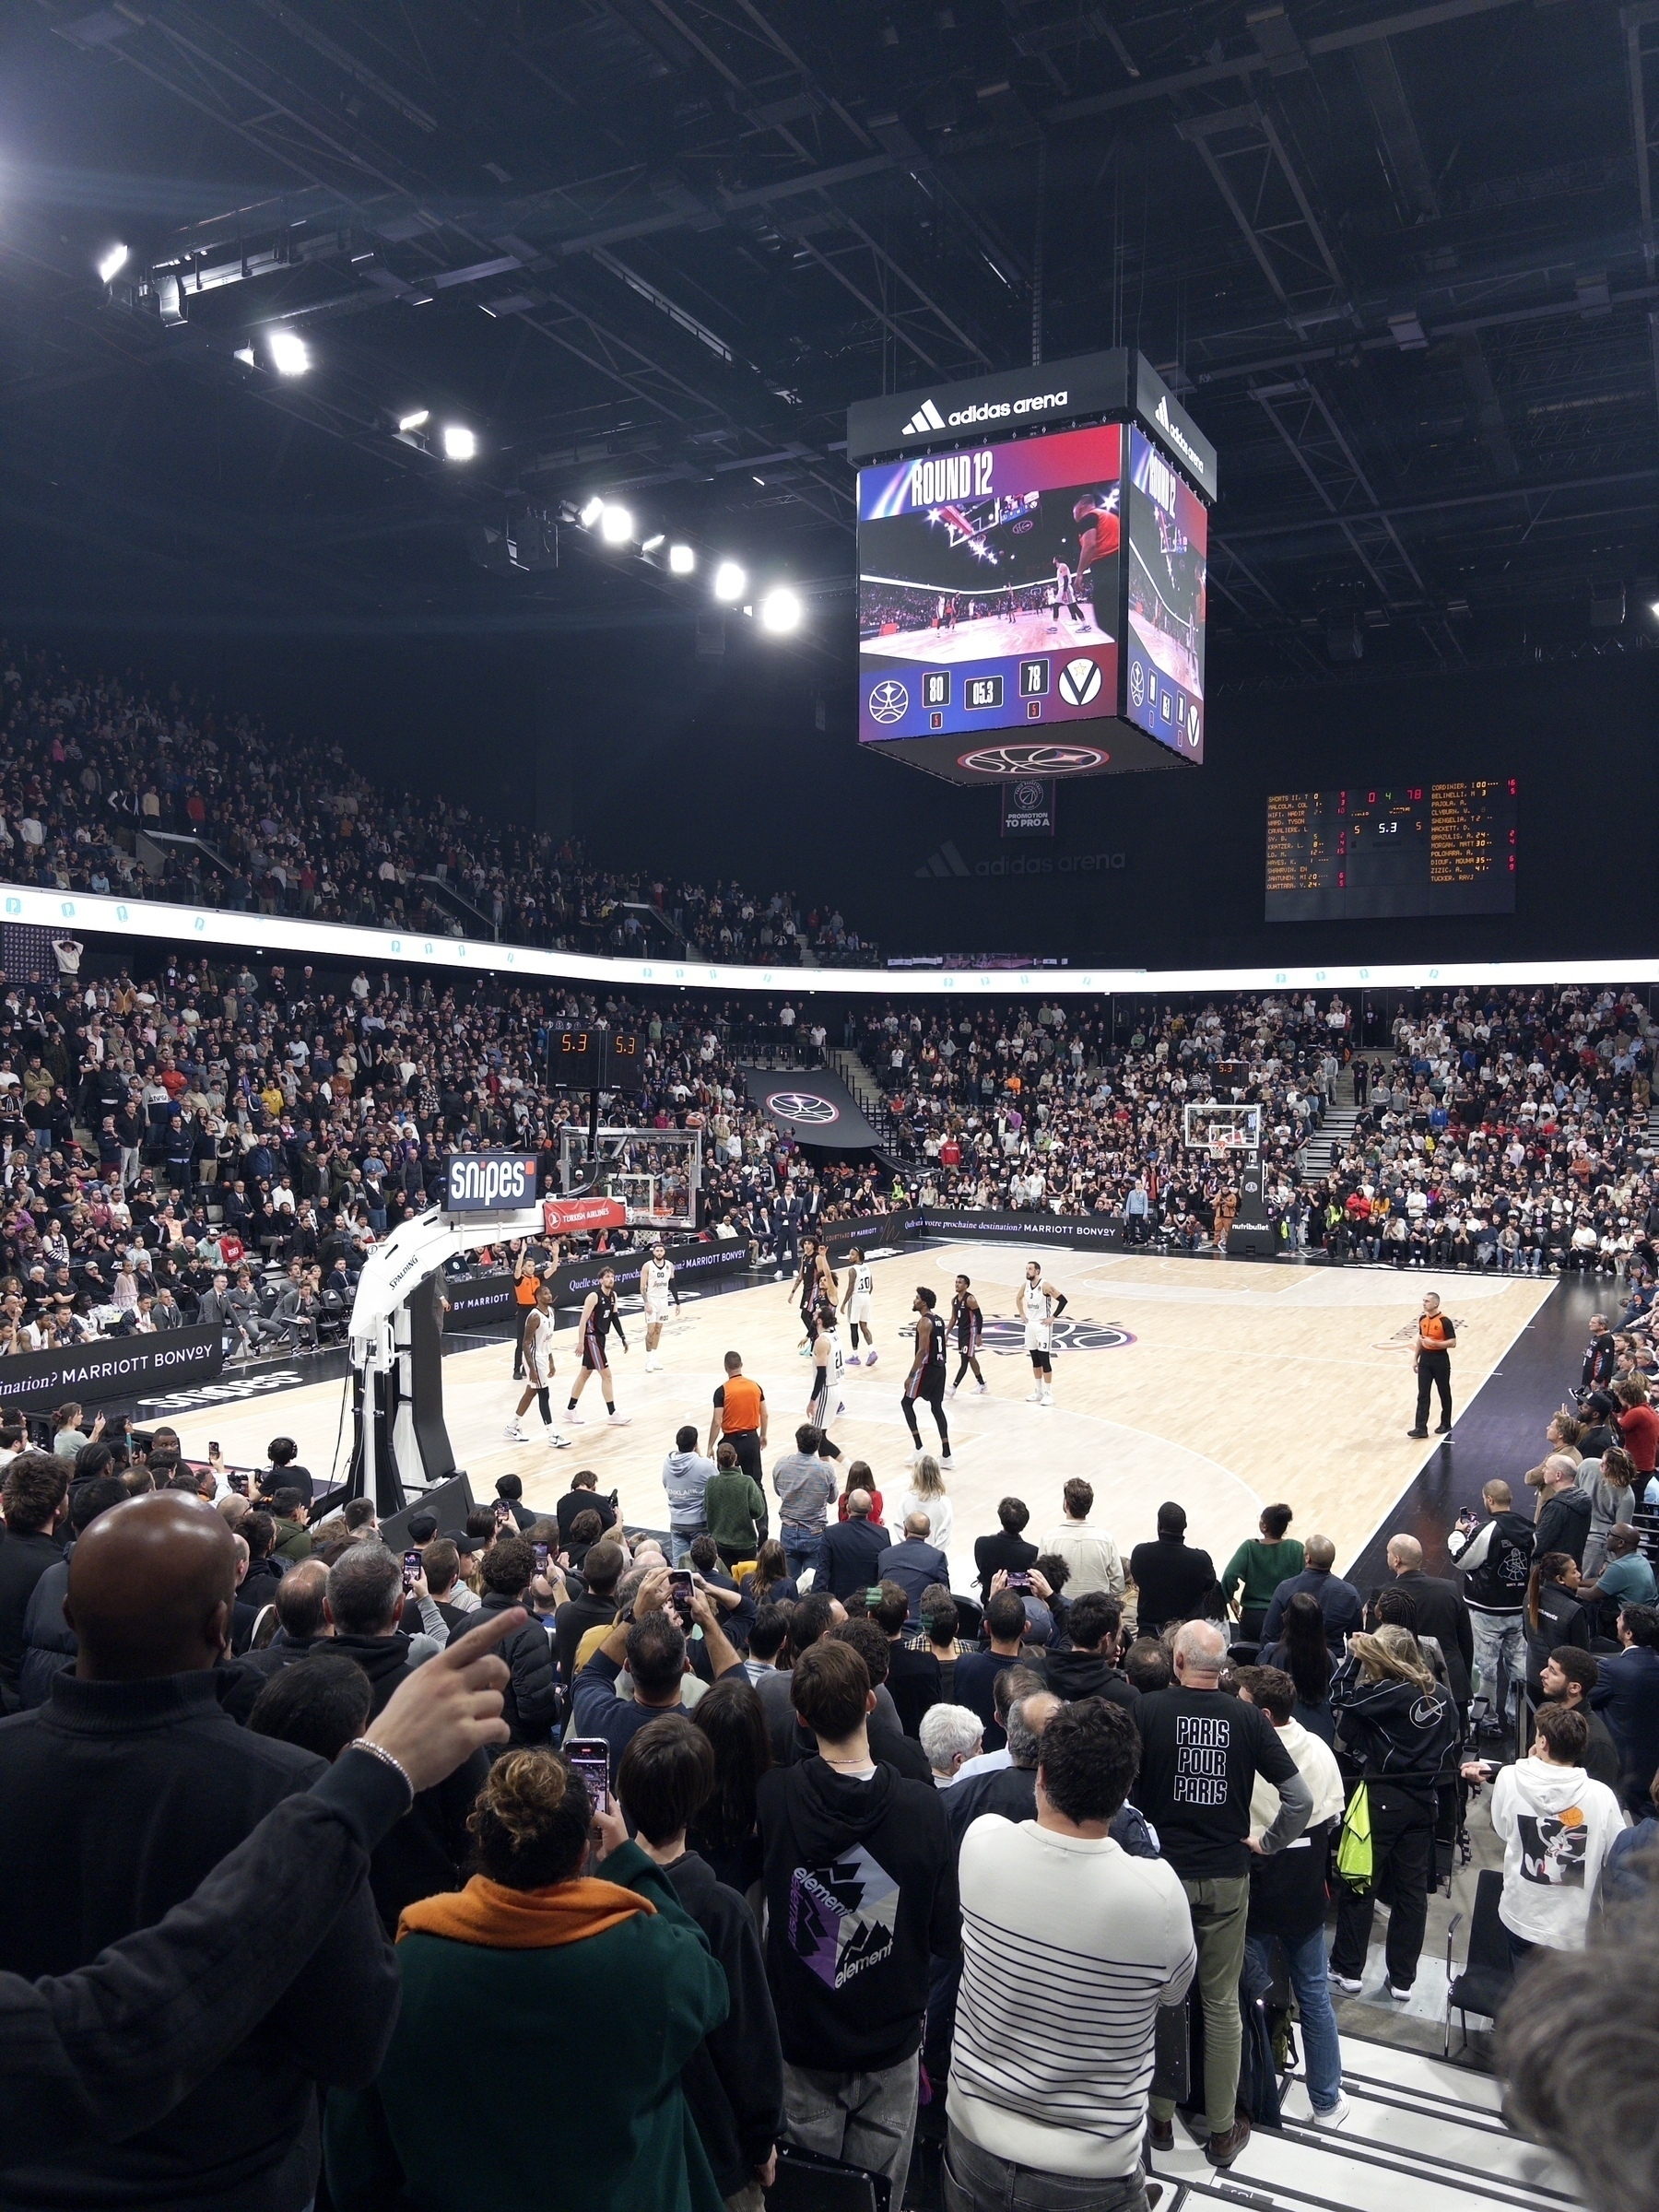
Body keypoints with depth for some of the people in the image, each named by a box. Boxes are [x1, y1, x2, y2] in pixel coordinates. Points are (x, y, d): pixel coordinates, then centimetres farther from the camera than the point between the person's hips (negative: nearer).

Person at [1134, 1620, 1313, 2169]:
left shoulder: (1148, 1710, -14)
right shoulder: (1248, 1718, -9)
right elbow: (1300, 1798, -8)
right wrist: (1266, 1843, 7)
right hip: (1226, 1879, 1)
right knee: (1221, 2003, 15)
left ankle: (1161, 2118, 28)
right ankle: (1222, 2130, 25)